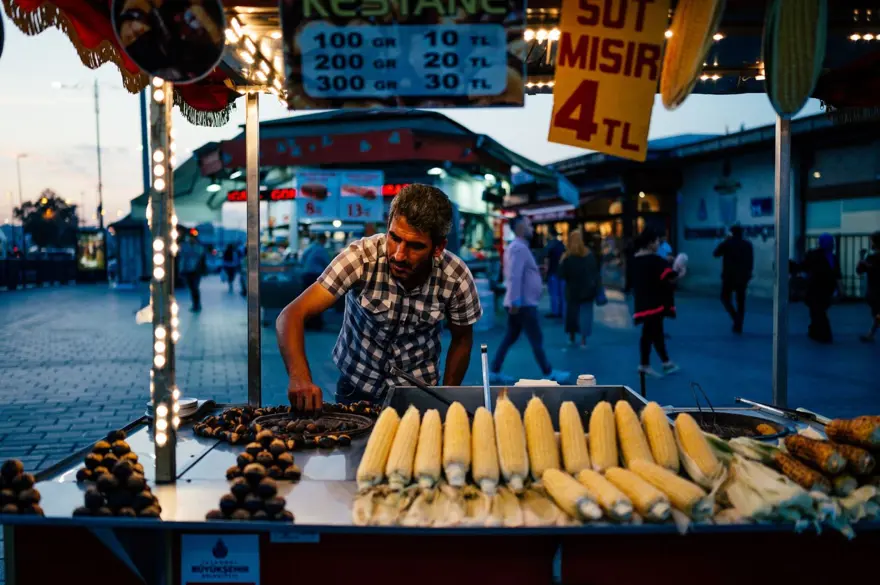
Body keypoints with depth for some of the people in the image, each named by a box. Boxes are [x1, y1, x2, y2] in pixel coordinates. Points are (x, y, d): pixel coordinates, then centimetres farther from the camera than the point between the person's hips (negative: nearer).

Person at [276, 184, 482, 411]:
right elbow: (292, 315, -27)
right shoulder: (361, 258, -24)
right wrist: (299, 377, -43)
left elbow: (462, 338, 0)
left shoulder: (456, 277, -18)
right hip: (356, 386, 0)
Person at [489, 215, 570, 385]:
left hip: (519, 302, 10)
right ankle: (549, 374, 7)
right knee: (537, 340, -1)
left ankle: (494, 372, 10)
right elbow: (515, 277, -25)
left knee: (510, 338, 10)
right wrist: (515, 301, -28)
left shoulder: (515, 247, 17)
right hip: (524, 303, -10)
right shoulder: (519, 248, -16)